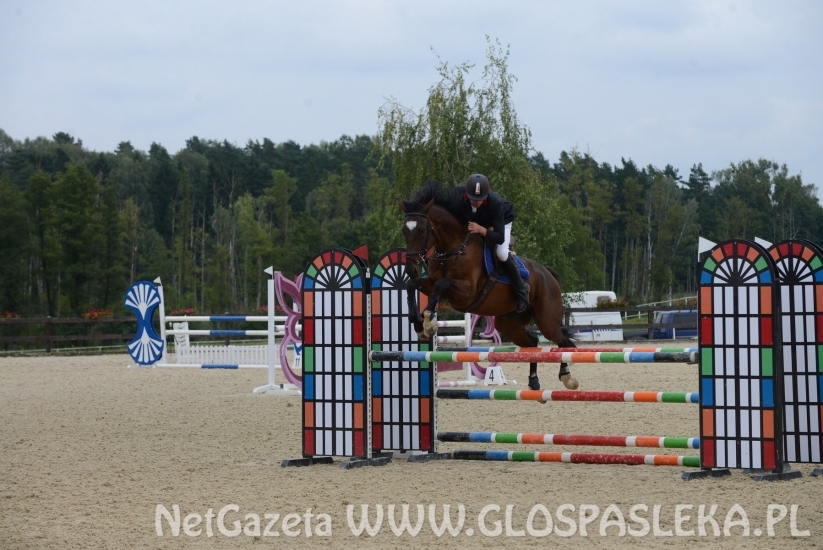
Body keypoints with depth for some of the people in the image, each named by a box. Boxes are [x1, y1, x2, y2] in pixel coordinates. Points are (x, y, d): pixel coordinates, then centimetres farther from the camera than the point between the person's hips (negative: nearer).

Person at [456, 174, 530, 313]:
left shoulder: (496, 202, -44)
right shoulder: (458, 193, -35)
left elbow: (500, 238, -44)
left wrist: (481, 230, -58)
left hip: (501, 220, -5)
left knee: (501, 253, -27)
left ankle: (521, 289, -7)